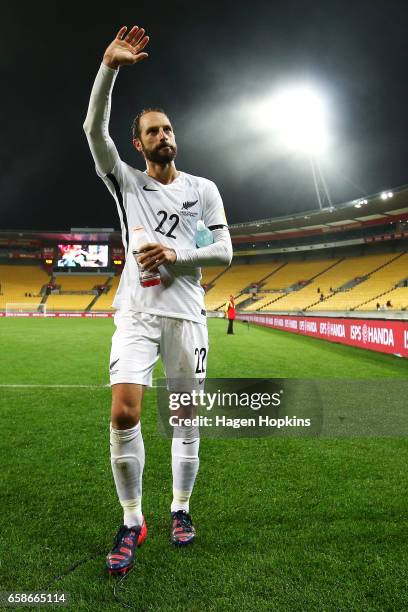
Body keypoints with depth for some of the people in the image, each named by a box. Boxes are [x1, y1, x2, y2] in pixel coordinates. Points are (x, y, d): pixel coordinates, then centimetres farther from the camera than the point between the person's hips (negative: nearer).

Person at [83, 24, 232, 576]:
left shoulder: (203, 189, 10)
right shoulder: (126, 182, 11)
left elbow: (224, 252, 4)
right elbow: (94, 129, -3)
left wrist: (176, 255, -10)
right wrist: (109, 67, -13)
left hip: (185, 315, 1)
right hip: (135, 313, 0)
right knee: (124, 413, -12)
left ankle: (180, 509, 25)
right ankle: (132, 523, 6)